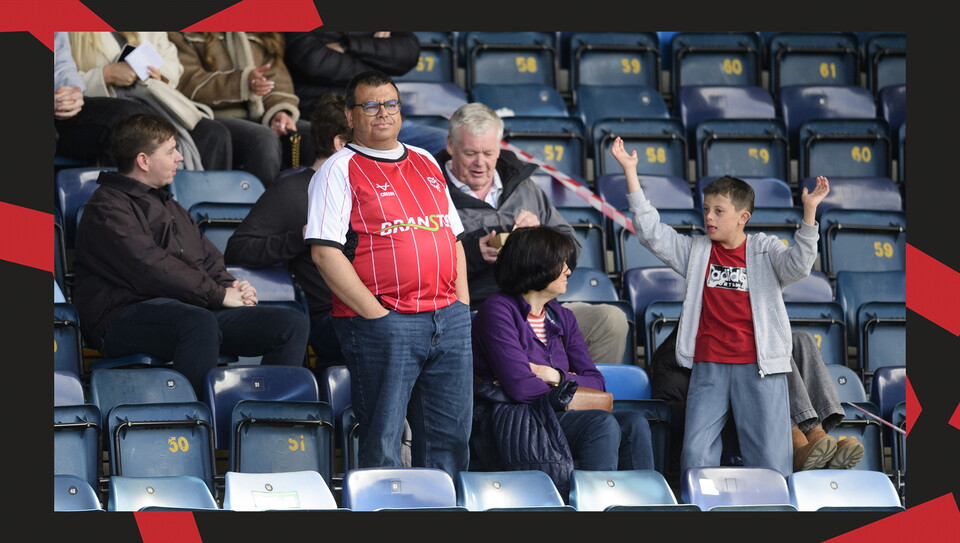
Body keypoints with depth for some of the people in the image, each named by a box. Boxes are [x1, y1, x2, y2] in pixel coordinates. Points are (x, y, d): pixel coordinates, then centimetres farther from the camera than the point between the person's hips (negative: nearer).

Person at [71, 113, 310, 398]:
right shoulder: (106, 209, -1)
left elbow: (208, 260, 30)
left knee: (292, 323, -8)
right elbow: (151, 270, -14)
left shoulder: (168, 207, 30)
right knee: (200, 323, -42)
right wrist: (219, 294, -12)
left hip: (193, 308, 9)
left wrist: (233, 287, 6)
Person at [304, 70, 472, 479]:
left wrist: (462, 304, 9)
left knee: (450, 435, 7)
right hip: (382, 323, -6)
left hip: (448, 320, 6)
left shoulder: (425, 164, 19)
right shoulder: (339, 170, -2)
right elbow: (325, 252, -11)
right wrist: (376, 314, -15)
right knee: (382, 441, -4)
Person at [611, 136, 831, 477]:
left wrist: (809, 211, -30)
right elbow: (651, 232, 3)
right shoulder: (696, 251, 9)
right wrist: (630, 172, -3)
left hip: (758, 368, -3)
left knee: (770, 459, -2)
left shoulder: (765, 252, 1)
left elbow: (797, 264, -17)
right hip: (709, 368, 3)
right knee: (695, 456, 1)